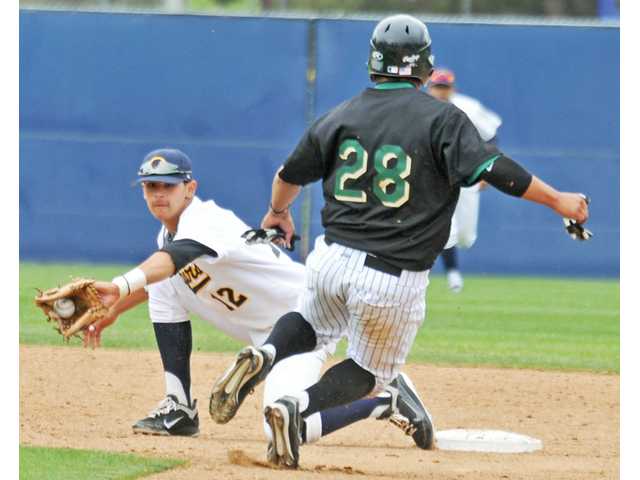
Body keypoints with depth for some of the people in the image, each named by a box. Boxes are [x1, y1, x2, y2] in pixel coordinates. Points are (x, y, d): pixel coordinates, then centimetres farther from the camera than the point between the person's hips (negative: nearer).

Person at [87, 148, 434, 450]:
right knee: (163, 286, 2)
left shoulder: (207, 221, -25)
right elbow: (156, 276, 24)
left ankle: (389, 402, -8)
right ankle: (179, 410, 5)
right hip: (263, 334, 9)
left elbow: (177, 256, -47)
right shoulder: (170, 231, 4)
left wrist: (120, 287, -62)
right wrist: (113, 310, 13)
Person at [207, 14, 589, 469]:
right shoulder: (442, 119, -7)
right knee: (372, 371, 17)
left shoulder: (341, 117, 5)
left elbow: (290, 175, 17)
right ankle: (298, 407, -12)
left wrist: (278, 213, 38)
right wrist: (557, 200, -7)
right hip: (394, 279, -3)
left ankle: (263, 355, -3)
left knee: (312, 325, 32)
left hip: (333, 260, 3)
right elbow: (492, 168, -17)